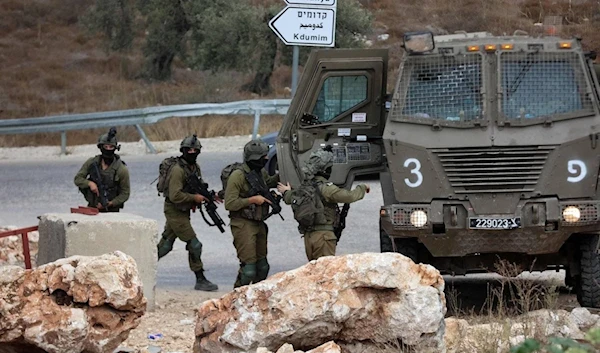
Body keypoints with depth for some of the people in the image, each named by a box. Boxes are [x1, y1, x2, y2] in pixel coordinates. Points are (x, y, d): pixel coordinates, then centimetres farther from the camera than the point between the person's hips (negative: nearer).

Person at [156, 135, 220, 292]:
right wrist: (195, 198, -21)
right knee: (194, 245, -8)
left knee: (165, 245, 14)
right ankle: (200, 281, -2)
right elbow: (175, 195, -27)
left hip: (183, 212, 9)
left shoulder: (195, 167, 9)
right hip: (175, 212, -9)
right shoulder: (178, 170, -21)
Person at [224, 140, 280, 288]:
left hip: (259, 224, 8)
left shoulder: (261, 172, 8)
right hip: (243, 225, -8)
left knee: (262, 266, 14)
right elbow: (229, 204, -19)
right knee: (249, 266, -13)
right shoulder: (238, 176, -16)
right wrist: (252, 200, -19)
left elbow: (269, 182, 33)